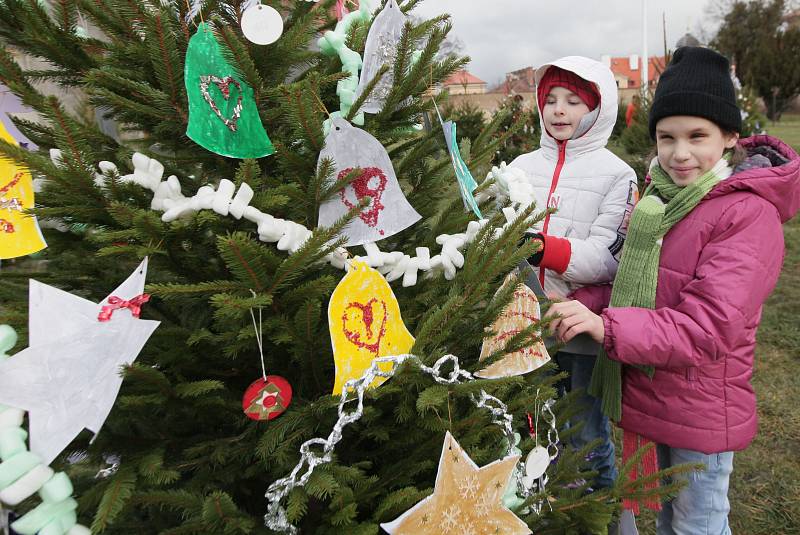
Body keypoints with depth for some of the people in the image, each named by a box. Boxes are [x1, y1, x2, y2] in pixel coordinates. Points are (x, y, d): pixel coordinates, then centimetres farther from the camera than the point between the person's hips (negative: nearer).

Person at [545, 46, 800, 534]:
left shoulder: (750, 214, -21)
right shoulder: (662, 196, 3)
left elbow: (706, 329, -28)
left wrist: (607, 327, -37)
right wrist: (582, 306, -12)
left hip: (700, 411, -6)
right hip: (648, 396, 7)